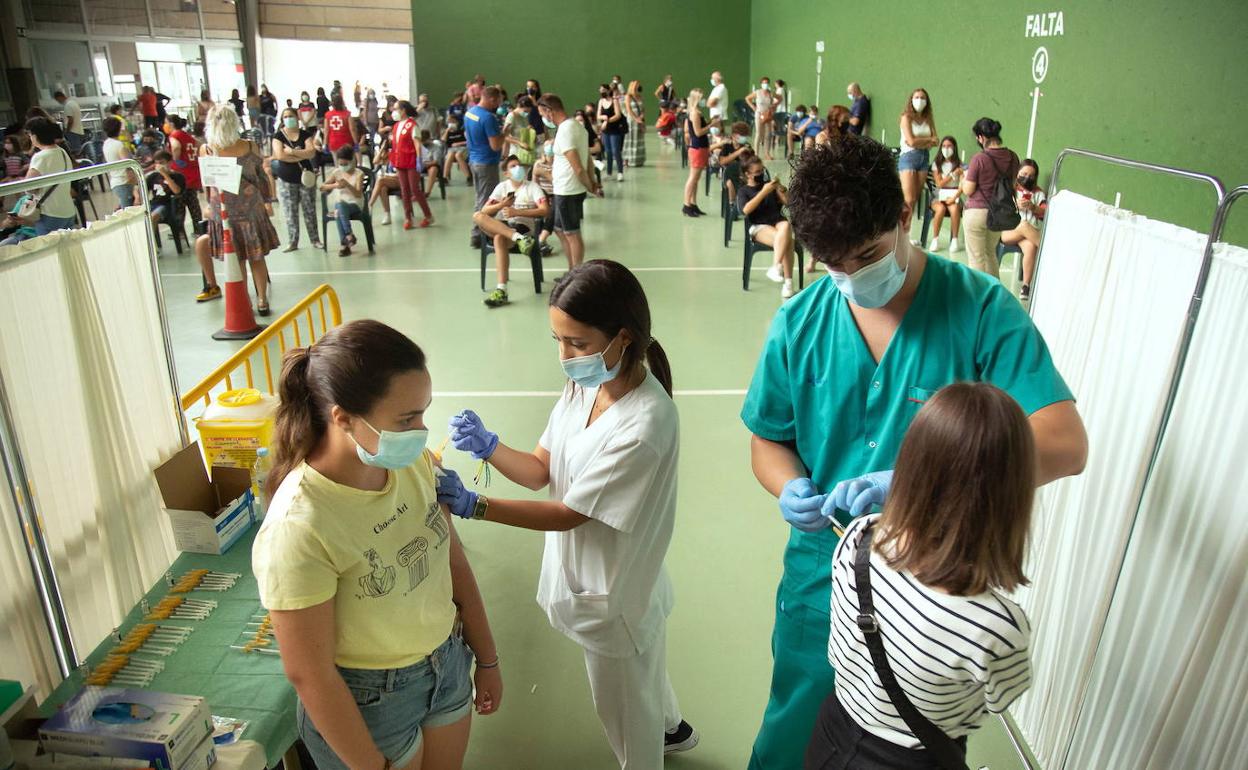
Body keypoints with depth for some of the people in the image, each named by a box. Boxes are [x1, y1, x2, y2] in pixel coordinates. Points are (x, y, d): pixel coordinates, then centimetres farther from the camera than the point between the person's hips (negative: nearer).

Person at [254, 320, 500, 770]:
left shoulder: (413, 460, -14)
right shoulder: (299, 527, -30)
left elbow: (452, 560, -1)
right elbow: (309, 674, -21)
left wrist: (486, 659, 7)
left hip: (447, 662, 6)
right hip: (367, 700, -5)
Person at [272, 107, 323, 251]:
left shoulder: (306, 134, 2)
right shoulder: (278, 136, -1)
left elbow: (312, 152, -12)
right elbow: (280, 155, -16)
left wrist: (292, 151, -18)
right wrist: (303, 155, -13)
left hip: (305, 177, 1)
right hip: (286, 180, 0)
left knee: (310, 211, 6)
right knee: (290, 213, 3)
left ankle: (315, 240, 15)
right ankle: (292, 242, 11)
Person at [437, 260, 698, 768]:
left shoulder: (646, 424, -34)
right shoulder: (585, 385, -9)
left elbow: (568, 513, -28)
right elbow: (539, 470, -4)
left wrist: (471, 506, -30)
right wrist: (488, 447, -22)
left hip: (613, 594, -8)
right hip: (585, 573, 8)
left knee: (625, 712, 19)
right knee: (641, 679, 34)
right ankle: (671, 729, 62)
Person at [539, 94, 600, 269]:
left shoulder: (564, 132, -21)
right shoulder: (576, 125, 10)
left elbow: (578, 169, -23)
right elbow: (587, 159, 12)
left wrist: (590, 187, -9)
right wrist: (592, 183, 6)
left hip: (567, 192, -10)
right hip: (567, 190, 10)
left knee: (572, 234, 3)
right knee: (561, 230, 20)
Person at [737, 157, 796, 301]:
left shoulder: (769, 184, 19)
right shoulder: (743, 191, 10)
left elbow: (788, 201, 14)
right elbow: (746, 210, -11)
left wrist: (780, 188, -4)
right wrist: (763, 192, -16)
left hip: (778, 221, 3)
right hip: (758, 226, -3)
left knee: (786, 226, -34)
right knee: (787, 241, -31)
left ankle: (775, 267, -35)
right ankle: (787, 283, -32)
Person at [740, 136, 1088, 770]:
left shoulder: (982, 309, -16)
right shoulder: (798, 325, -8)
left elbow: (1064, 445, -24)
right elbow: (768, 441, 3)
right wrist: (790, 490, -20)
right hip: (823, 572, 2)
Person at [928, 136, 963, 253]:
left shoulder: (959, 164, 7)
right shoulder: (937, 164, 8)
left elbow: (962, 185, -4)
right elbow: (939, 183, -1)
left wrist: (954, 198, -19)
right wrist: (954, 174, -8)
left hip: (954, 196, 0)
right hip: (939, 197, 0)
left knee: (954, 208, -35)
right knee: (941, 208, -35)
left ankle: (955, 240, -21)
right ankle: (935, 239, -22)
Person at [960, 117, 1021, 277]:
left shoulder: (979, 159, -18)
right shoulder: (1012, 157, 0)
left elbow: (968, 190, -13)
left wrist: (965, 177, 6)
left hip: (976, 212, -6)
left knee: (976, 257, 4)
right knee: (991, 253, 23)